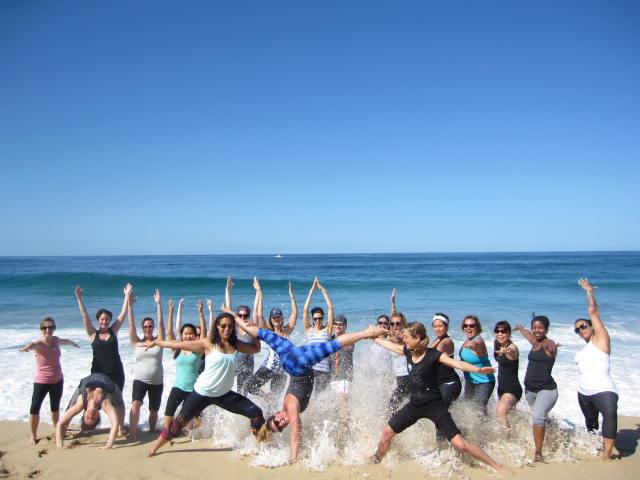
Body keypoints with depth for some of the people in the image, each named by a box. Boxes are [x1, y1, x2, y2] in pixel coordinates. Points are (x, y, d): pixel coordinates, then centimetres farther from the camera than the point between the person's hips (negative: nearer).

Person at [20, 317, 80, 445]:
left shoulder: (55, 339, -1)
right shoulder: (38, 343, -19)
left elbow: (64, 341, 23)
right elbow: (31, 345, -45)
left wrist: (73, 344, 45)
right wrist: (26, 348, -70)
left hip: (58, 380, 5)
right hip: (41, 382, -5)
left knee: (55, 407, 18)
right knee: (35, 408, -8)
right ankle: (33, 436, 9)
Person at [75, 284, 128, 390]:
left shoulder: (113, 331, 4)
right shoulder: (93, 334, 1)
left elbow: (123, 313, 2)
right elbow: (85, 315, -3)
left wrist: (127, 295, 0)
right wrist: (79, 298, -8)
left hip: (116, 373, 1)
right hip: (98, 373, -1)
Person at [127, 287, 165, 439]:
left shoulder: (158, 341, 1)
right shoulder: (136, 343, 2)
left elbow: (161, 323, -7)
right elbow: (131, 325, -5)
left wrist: (158, 303, -13)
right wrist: (129, 304, -13)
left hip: (157, 381, 1)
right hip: (140, 379, -1)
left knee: (154, 410, 12)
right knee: (136, 404, -25)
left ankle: (152, 431, 35)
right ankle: (132, 432, -16)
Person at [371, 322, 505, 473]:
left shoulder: (434, 354, -18)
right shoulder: (408, 352, -2)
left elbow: (457, 364, -30)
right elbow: (389, 344, 15)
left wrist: (478, 370, -46)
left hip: (434, 405, -6)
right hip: (414, 404, 6)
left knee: (460, 444, -12)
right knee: (387, 433, 7)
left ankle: (497, 466, 3)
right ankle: (375, 461, 32)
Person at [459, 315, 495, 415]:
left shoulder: (478, 341, -26)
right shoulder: (467, 341, -2)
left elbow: (476, 344, -53)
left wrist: (473, 345, -72)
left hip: (484, 382, -8)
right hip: (470, 381, 8)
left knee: (479, 407, -19)